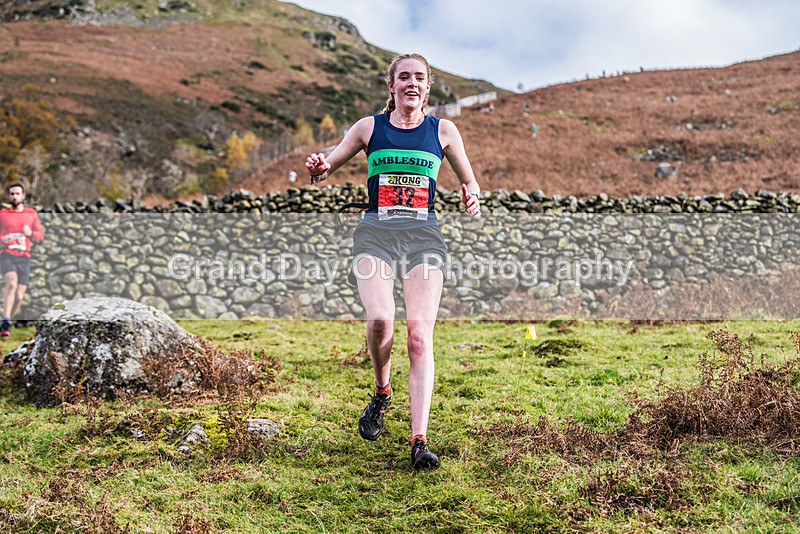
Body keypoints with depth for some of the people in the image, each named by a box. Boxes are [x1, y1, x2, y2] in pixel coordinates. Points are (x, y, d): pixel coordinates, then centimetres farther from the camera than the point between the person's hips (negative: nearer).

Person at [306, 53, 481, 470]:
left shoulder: (443, 131, 13)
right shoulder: (370, 127, 12)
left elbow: (469, 181, 23)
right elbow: (326, 167, 17)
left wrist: (472, 198, 0)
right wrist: (317, 169, -7)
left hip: (424, 235, 0)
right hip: (376, 231, 0)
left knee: (420, 334, -14)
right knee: (380, 319, -23)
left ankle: (419, 441, -13)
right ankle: (382, 393, 9)